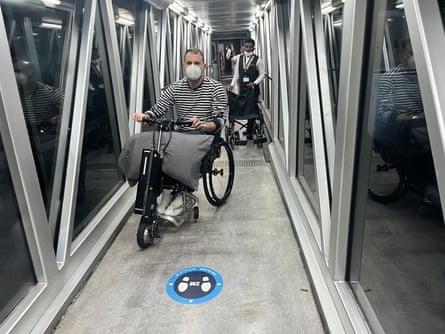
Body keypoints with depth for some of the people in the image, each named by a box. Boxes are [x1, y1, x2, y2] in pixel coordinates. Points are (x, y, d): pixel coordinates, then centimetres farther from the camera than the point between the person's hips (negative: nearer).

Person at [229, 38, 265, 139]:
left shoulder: (257, 60, -3)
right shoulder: (239, 58, 7)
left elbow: (262, 75, -1)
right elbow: (236, 74, 9)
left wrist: (254, 83, -15)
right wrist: (232, 84, -5)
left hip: (253, 88, -3)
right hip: (242, 88, 3)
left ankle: (249, 131, 9)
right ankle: (251, 127, 23)